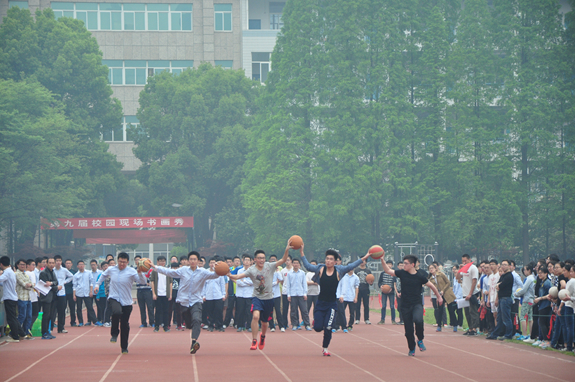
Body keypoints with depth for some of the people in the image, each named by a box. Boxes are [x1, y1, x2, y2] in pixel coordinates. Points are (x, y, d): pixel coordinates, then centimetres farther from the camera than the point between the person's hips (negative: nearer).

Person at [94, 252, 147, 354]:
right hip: (114, 298, 0)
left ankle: (124, 347, 20)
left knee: (125, 325, 4)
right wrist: (97, 284, 16)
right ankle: (114, 334, -12)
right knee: (117, 312, -34)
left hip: (126, 301, 0)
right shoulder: (111, 270, 4)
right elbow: (103, 276, 25)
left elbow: (142, 281, -16)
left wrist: (140, 273, -33)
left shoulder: (131, 272, -5)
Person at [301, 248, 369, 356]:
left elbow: (350, 267, 5)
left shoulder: (338, 270, 0)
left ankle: (325, 348, 13)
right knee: (318, 328, -6)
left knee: (328, 328, -8)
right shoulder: (320, 269, 0)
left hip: (332, 304, 0)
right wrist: (302, 253, -9)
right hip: (320, 303, 0)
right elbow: (308, 266, -1)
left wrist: (364, 258, 1)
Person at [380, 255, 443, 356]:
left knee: (418, 320, -31)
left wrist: (439, 296, 18)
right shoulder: (402, 273, 2)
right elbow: (387, 270, 9)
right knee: (408, 329, 3)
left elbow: (431, 286, 10)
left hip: (417, 304, -3)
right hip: (405, 305, 3)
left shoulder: (420, 277, -4)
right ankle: (412, 349, 24)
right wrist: (382, 260, -3)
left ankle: (420, 340, -7)